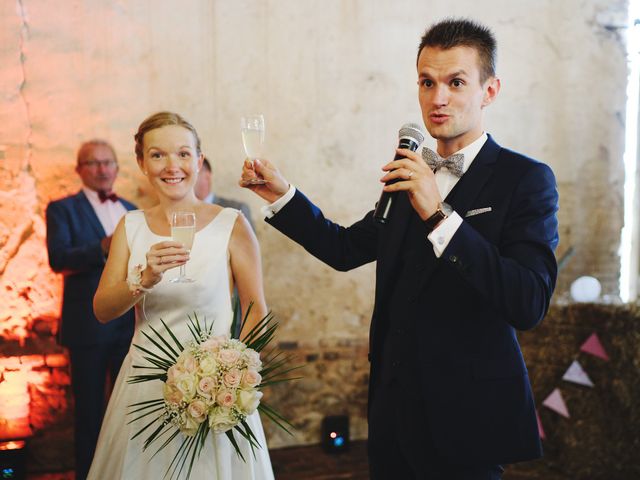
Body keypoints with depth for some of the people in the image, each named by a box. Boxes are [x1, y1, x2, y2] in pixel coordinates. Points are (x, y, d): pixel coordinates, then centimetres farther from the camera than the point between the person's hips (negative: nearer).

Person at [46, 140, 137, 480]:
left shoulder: (132, 211, 14)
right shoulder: (63, 209, -1)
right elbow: (57, 258, -16)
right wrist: (104, 247, -29)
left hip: (132, 324, 4)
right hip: (89, 325, -4)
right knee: (90, 410, 6)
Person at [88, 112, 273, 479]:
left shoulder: (231, 225, -6)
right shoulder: (131, 226, 4)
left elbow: (256, 311, -3)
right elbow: (103, 310, -2)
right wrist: (145, 279, -21)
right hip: (145, 382, 3)